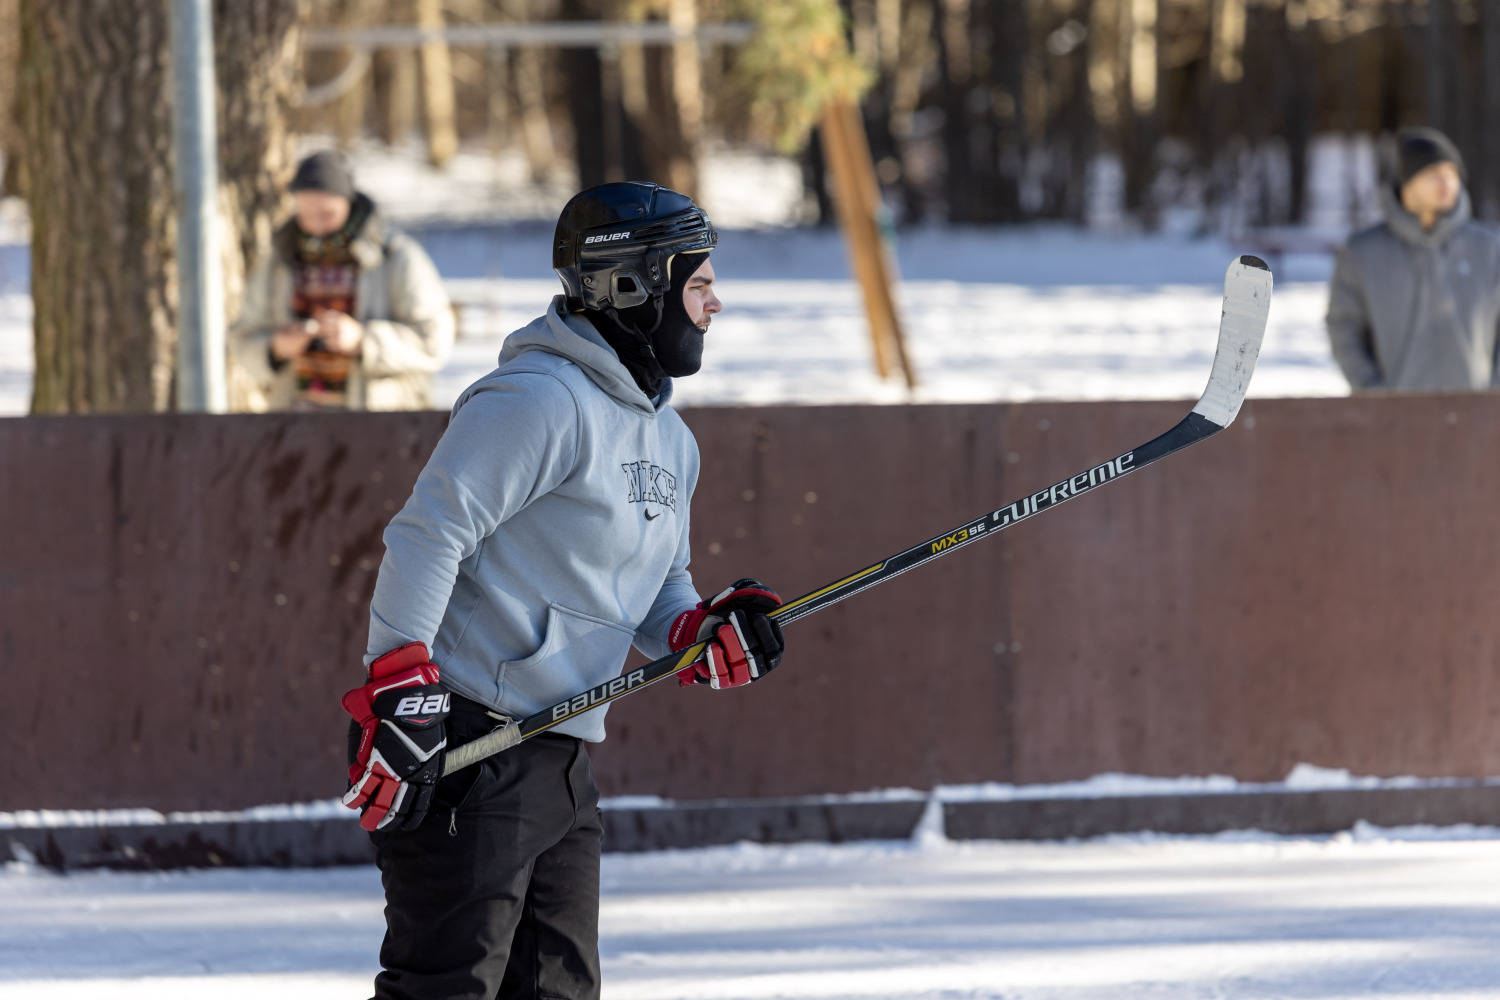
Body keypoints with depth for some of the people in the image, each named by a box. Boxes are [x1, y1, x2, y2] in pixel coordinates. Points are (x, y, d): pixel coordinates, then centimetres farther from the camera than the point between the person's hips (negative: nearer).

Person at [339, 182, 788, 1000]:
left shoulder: (668, 439, 18)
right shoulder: (542, 400, -13)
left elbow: (656, 593, 26)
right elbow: (427, 534, -18)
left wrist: (706, 633, 2)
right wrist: (400, 699, -24)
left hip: (560, 762, 10)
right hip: (462, 747, -10)